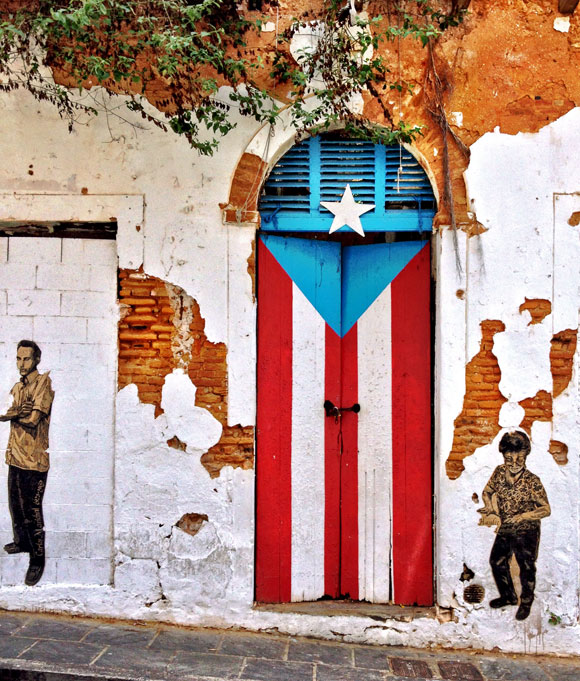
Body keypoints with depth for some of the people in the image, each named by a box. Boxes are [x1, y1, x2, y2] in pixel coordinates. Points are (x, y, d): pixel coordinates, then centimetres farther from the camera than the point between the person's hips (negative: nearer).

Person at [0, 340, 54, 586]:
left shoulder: (44, 382, -10)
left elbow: (33, 420, -17)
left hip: (34, 458, -8)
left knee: (32, 510, -5)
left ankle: (38, 559, 5)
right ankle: (22, 541, 39)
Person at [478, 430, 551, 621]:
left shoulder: (532, 481, -22)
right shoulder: (499, 472, -9)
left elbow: (546, 509, -17)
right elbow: (487, 492, 7)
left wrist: (522, 516, -27)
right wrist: (492, 511, -10)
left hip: (526, 533, -5)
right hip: (504, 530, 5)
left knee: (526, 569, 10)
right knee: (497, 562, 18)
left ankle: (526, 603, 36)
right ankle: (508, 597, 41)